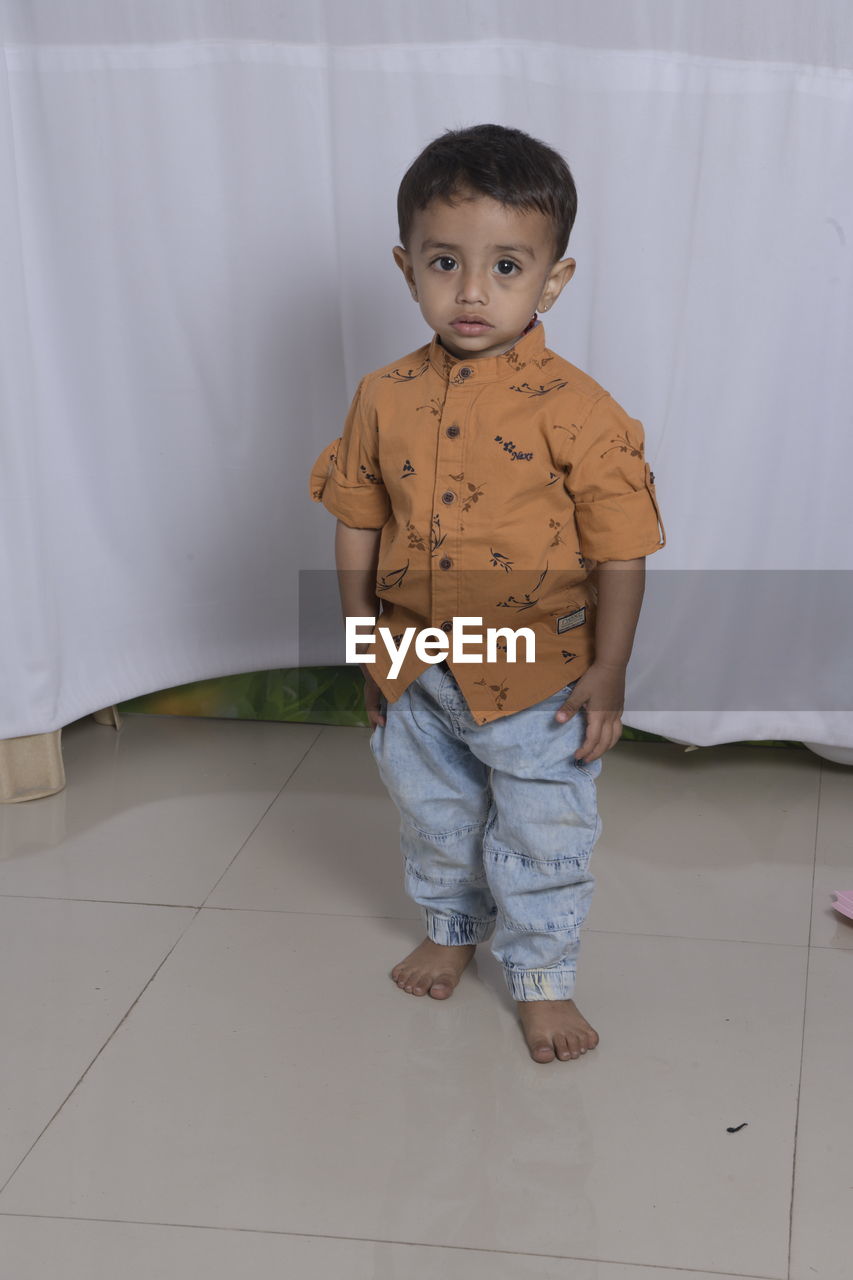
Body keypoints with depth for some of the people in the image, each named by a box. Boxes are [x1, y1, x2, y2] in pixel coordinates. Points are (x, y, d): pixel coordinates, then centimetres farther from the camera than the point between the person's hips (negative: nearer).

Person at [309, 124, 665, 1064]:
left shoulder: (578, 412, -19)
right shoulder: (384, 399, -7)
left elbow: (620, 554, -13)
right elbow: (358, 527, 4)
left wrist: (607, 675, -12)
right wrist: (365, 649, 7)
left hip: (536, 676, -4)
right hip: (414, 668, 4)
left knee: (542, 837, 12)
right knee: (431, 815, 24)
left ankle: (542, 976, 35)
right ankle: (451, 928, 51)